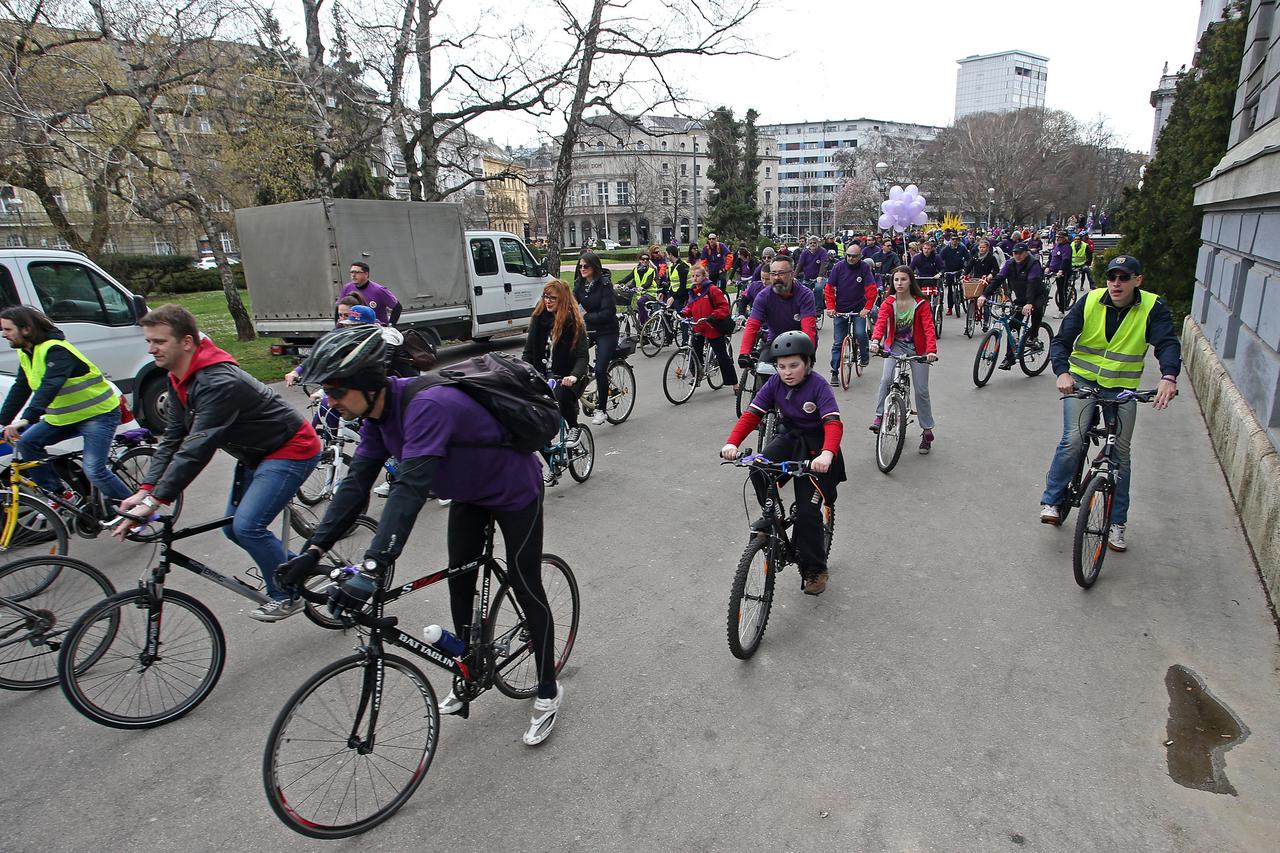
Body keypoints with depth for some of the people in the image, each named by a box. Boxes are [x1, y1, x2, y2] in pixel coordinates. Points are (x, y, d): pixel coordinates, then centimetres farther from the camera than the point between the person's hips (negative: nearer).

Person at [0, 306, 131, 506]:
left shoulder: (55, 349, -21)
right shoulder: (25, 354, 9)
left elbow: (50, 386, -33)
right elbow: (19, 390, 11)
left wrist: (26, 419, -42)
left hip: (99, 414, -9)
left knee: (94, 471, -18)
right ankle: (58, 493, 9)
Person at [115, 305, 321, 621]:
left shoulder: (219, 382, -29)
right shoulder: (179, 380, 3)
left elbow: (198, 447, -34)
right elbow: (172, 438, 2)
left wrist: (155, 501, -34)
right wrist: (145, 489, -9)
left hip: (291, 451, -10)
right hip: (256, 453, 10)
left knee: (247, 526, -17)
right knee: (234, 529, 10)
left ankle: (286, 596, 3)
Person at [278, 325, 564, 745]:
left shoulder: (426, 406, -37)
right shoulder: (377, 411, -9)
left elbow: (411, 488, -44)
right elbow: (356, 482, -10)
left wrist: (374, 565, -49)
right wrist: (314, 549, -17)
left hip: (514, 491, -8)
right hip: (469, 494, 8)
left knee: (526, 588, 1)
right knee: (459, 582, 12)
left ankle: (548, 692, 19)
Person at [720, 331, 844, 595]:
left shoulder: (818, 386, -21)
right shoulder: (775, 383, -8)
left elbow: (833, 423, -33)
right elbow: (751, 414, -15)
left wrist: (827, 454, -54)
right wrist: (732, 443, -32)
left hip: (815, 447, -4)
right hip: (789, 437, 4)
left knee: (807, 512, -8)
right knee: (758, 468, -28)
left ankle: (816, 569, 12)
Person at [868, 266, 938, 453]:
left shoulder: (921, 304, -11)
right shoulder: (888, 303, -7)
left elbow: (929, 328, -19)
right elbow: (881, 323, -21)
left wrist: (931, 350, -36)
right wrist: (875, 341, -42)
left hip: (917, 348, -1)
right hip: (896, 345, 1)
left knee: (921, 390, 0)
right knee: (886, 379, -25)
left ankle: (927, 431, 14)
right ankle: (879, 416, -7)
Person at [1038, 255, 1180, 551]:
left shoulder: (1153, 308, -8)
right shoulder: (1090, 301, -8)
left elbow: (1168, 343, -18)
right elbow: (1061, 340, -10)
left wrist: (1168, 377, -38)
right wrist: (1062, 372, -29)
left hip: (1122, 389, 1)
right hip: (1082, 380, -1)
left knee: (1121, 453, 2)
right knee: (1073, 440, -19)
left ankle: (1117, 522, 13)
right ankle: (1051, 500, -4)